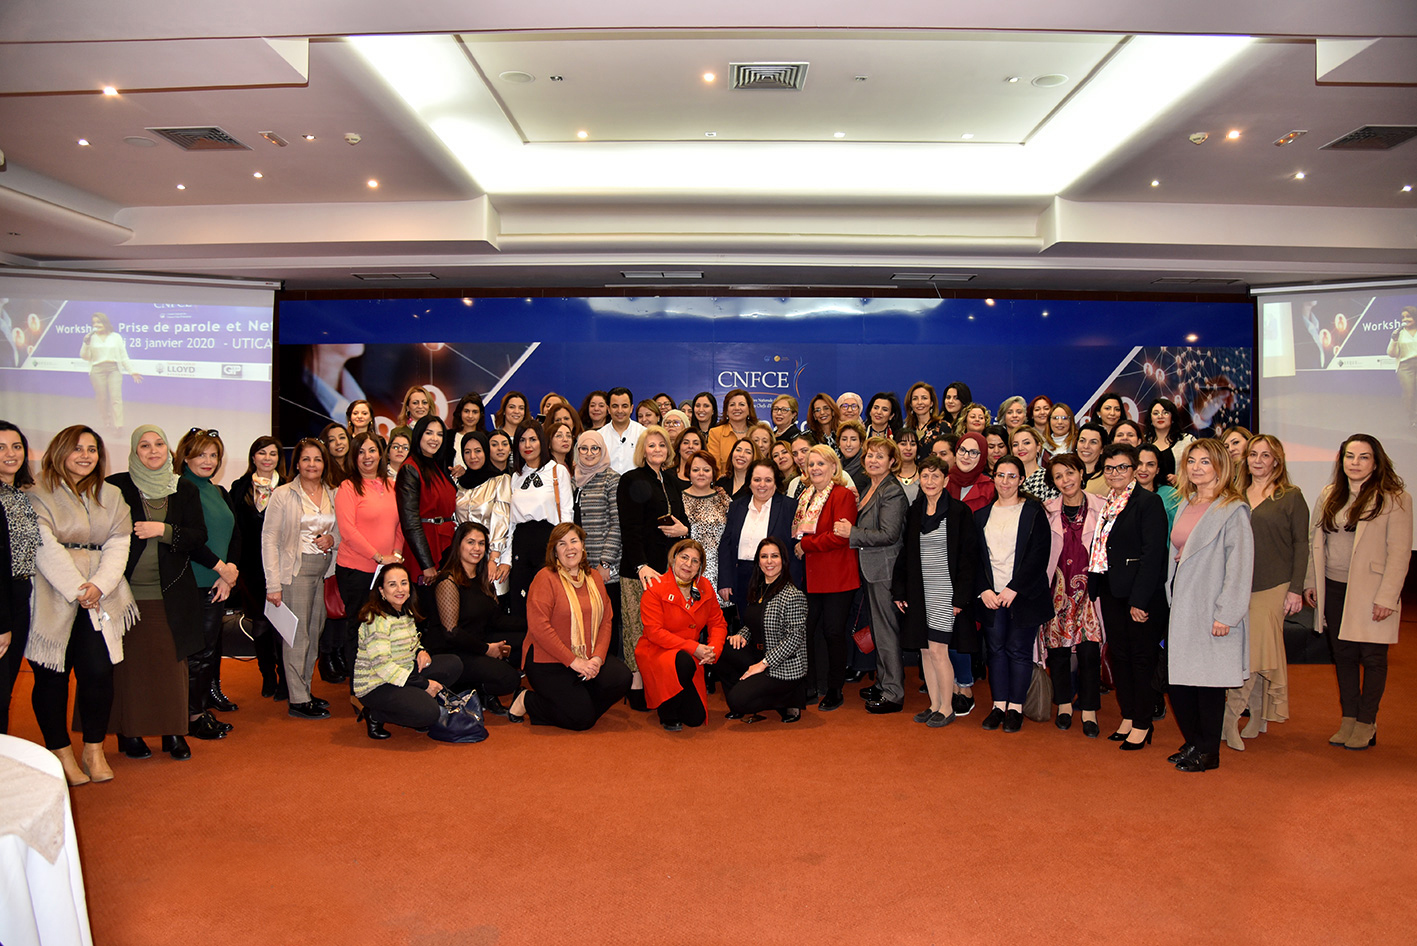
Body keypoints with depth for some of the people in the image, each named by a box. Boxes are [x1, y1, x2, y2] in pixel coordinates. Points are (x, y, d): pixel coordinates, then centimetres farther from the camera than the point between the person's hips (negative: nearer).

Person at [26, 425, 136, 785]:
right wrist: (77, 590, -15)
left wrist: (99, 585, -9)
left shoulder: (111, 495, 14)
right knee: (52, 677, 2)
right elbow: (46, 549, -9)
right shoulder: (39, 495, 0)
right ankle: (61, 752, 15)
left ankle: (94, 749, 11)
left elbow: (118, 545, 6)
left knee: (99, 672, -5)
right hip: (53, 599, -3)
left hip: (100, 600, 3)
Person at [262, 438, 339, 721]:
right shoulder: (283, 495, -4)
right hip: (296, 570, -5)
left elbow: (342, 529, 21)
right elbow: (269, 538, -7)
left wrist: (333, 539, -5)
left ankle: (305, 690, 21)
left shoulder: (333, 495, 9)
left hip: (324, 570, 5)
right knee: (298, 634, -4)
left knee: (315, 632, 9)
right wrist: (273, 584, -13)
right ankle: (298, 700, 2)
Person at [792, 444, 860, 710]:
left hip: (837, 577, -7)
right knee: (803, 630, 7)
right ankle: (807, 688, 19)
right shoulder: (805, 496, 14)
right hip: (810, 576, 7)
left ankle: (834, 691, 14)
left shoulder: (843, 496, -9)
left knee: (833, 632, 1)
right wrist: (798, 548, 4)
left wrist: (806, 544, -13)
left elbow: (840, 536, -19)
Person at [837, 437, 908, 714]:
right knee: (877, 628, 17)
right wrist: (848, 528, 7)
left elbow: (888, 535, -21)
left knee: (887, 630, -3)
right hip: (871, 569, 9)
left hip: (885, 570, -9)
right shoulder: (867, 487, 14)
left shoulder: (893, 491, -15)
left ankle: (893, 694, 5)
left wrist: (852, 533, -16)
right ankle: (883, 683, 29)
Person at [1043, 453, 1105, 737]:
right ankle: (1064, 705, 21)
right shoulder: (1047, 511, 4)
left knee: (1089, 650, -5)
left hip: (1089, 587, -1)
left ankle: (1089, 711, 7)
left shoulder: (1100, 507, 1)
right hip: (1058, 588, 1)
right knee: (1058, 648, 6)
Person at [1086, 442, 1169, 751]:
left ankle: (1143, 724, 12)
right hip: (1111, 591, 7)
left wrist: (1139, 599, -18)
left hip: (1143, 594, -7)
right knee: (1119, 654, 13)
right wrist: (1093, 582, 2)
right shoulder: (1104, 503, 11)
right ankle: (1128, 716, 25)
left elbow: (1153, 552, -15)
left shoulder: (1149, 502, -10)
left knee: (1142, 657, 2)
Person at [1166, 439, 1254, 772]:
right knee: (1177, 679, 8)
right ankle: (1193, 743, 24)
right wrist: (1170, 601, 11)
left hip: (1209, 609, -7)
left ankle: (1208, 752, 16)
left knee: (1208, 680, 2)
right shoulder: (1185, 505, 14)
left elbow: (1240, 565, -14)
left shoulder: (1233, 510, -9)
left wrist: (1226, 614, -18)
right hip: (1181, 607, 7)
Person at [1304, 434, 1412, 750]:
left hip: (1369, 591, -5)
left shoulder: (1394, 498, -7)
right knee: (1343, 655, 11)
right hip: (1333, 590, 5)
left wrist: (1387, 597, -14)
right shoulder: (1328, 495, 8)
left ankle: (1366, 724, 16)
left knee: (1372, 656, 4)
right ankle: (1348, 719, 21)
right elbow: (1315, 542, 14)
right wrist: (1310, 581, 9)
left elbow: (1399, 552, -10)